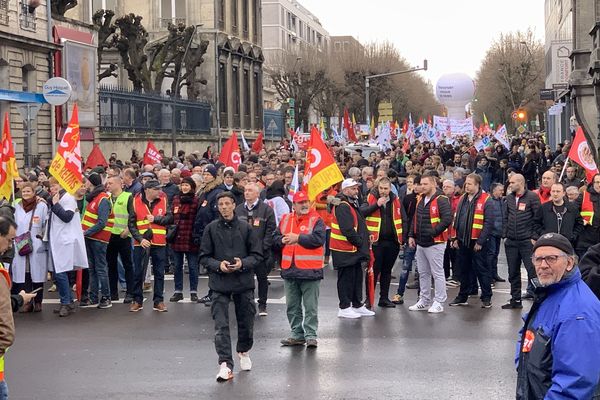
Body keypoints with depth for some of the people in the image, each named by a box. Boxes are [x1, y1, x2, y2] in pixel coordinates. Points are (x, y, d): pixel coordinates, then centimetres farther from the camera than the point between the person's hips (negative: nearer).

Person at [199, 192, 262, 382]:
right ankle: (225, 365, -7)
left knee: (246, 321, 14)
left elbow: (257, 255, 2)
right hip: (219, 283, -1)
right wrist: (218, 265, -14)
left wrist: (243, 263, -15)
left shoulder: (246, 228, -1)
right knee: (221, 325, -7)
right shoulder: (211, 229, -1)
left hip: (244, 282, 1)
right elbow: (204, 257, 3)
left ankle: (243, 352, 41)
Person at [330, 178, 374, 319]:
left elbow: (360, 226, 22)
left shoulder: (352, 204, 17)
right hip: (344, 250, -10)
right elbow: (347, 230, -24)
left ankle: (358, 305, 24)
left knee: (357, 277, 15)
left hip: (354, 249, 10)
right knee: (346, 277, -3)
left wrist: (363, 242, 8)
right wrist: (360, 242, -13)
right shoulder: (342, 207, -17)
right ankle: (344, 308, 4)